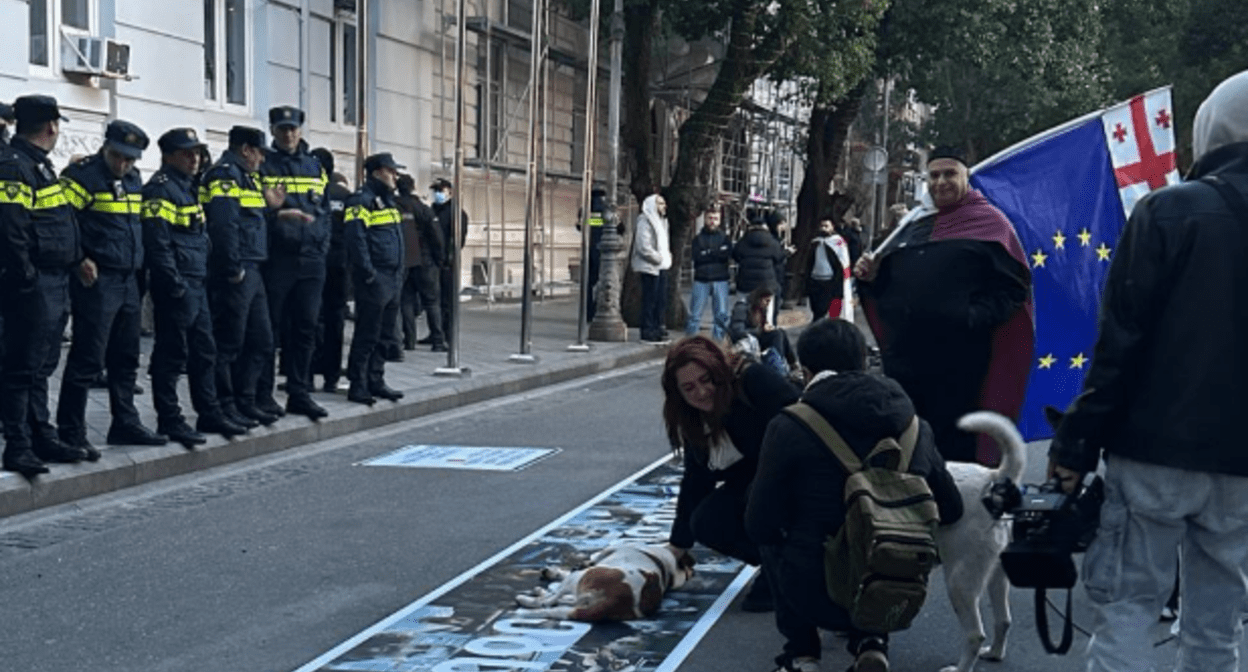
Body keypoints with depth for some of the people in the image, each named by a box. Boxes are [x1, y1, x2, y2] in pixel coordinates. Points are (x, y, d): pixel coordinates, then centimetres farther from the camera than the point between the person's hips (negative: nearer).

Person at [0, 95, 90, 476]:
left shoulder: (39, 165, 19)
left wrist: (77, 258, 17)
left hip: (54, 286, 10)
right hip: (32, 287, -10)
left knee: (41, 367, 16)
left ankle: (42, 438, 24)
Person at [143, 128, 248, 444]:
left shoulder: (188, 187, 19)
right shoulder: (161, 189, -12)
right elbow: (157, 243, -19)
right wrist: (175, 286, -21)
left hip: (196, 284, 10)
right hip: (175, 286, -10)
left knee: (204, 351, 13)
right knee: (172, 354, -3)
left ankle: (209, 414, 21)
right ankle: (169, 420, 3)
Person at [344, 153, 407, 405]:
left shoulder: (388, 200, 20)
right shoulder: (362, 200, -10)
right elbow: (356, 239, -19)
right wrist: (368, 273, -21)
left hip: (392, 279, 9)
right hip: (375, 280, -9)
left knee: (384, 335, 13)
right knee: (367, 335, -6)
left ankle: (375, 381, 21)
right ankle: (358, 386, -1)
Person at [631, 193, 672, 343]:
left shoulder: (661, 221, 20)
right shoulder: (644, 222, -12)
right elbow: (643, 247, -20)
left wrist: (667, 255, 10)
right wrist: (659, 258, -15)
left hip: (661, 267, 10)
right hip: (649, 267, -10)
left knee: (661, 299, 11)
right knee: (649, 300, -6)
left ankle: (658, 328, 19)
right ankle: (647, 331, -2)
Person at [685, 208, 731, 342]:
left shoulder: (723, 238, 11)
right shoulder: (698, 238, 8)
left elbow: (727, 254, -7)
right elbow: (697, 257, -8)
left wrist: (708, 253, -12)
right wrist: (717, 254, -9)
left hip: (720, 280, 1)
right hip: (701, 280, -1)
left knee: (721, 314, 0)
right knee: (695, 313, -4)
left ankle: (718, 338, 10)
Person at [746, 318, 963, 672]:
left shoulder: (789, 428, -11)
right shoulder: (915, 426, 2)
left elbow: (760, 525, -6)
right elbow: (950, 509, 11)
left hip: (818, 596, -3)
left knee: (771, 541, 27)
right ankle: (871, 641, 14)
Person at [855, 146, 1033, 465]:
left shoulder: (989, 223, 1)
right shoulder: (914, 230, 19)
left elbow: (1014, 286, -10)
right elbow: (893, 285, 24)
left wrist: (975, 317, -24)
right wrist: (872, 277, 3)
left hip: (957, 364, -6)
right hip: (904, 360, 6)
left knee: (953, 451, -2)